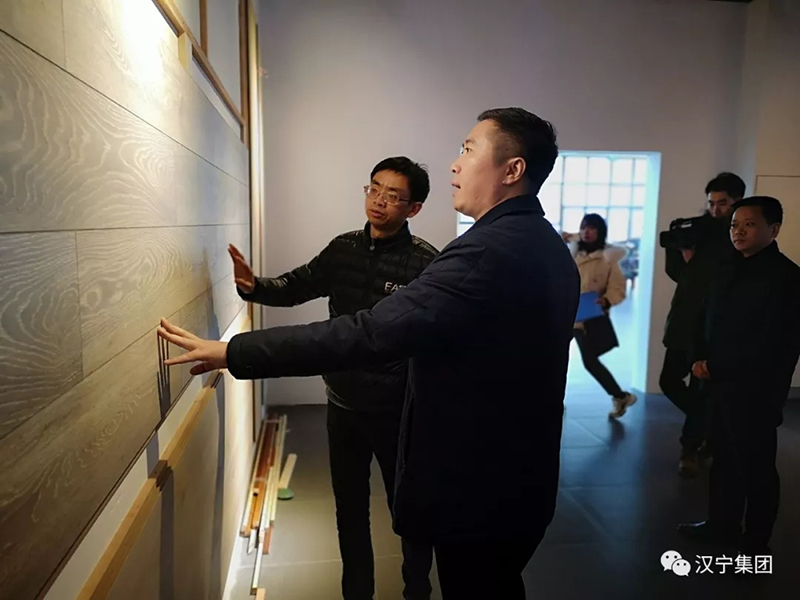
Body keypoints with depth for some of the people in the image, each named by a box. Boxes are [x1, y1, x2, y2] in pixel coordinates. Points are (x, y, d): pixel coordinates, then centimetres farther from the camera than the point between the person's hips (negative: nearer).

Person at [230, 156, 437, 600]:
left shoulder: (425, 262, -16)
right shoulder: (343, 249, 1)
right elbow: (296, 287, 10)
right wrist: (254, 286, -9)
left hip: (398, 409, -5)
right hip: (343, 403, 5)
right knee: (350, 505, 21)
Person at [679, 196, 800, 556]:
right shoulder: (732, 271, 13)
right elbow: (712, 322, 17)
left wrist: (714, 365, -15)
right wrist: (701, 358, -1)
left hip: (756, 390, -8)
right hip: (722, 384, 8)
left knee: (755, 467, 6)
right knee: (724, 459, 18)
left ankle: (756, 545, 21)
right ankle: (721, 524, 33)